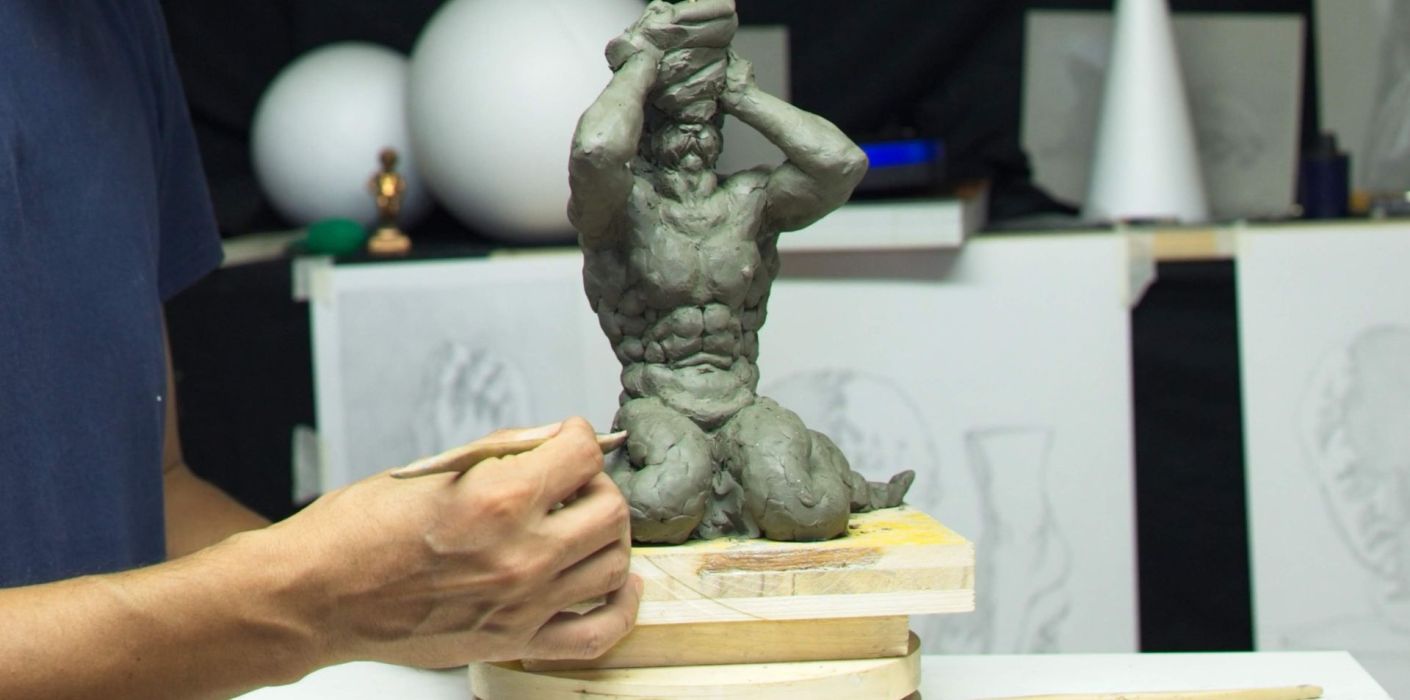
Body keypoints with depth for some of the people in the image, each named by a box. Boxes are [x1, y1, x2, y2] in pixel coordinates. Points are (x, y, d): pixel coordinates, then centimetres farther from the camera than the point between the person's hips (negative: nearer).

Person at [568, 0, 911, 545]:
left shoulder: (749, 202, 7)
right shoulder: (624, 207, -3)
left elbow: (842, 161, -10)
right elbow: (597, 150, -28)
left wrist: (741, 96, -1)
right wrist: (641, 61, -10)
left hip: (743, 410, 4)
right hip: (657, 411, -3)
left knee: (807, 511, -26)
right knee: (668, 500, -37)